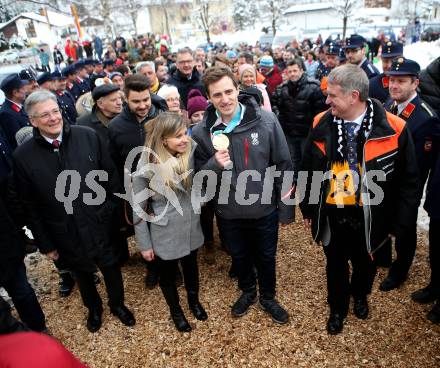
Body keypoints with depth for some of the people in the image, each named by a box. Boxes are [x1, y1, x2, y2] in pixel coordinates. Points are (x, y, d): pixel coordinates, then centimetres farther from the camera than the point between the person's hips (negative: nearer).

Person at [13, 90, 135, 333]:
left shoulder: (88, 136, -13)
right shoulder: (23, 156, -12)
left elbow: (111, 176, -3)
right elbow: (30, 207, -5)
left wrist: (113, 210, -1)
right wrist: (45, 244, -1)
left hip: (100, 225, 0)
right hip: (66, 236, 1)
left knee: (111, 267, 20)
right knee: (83, 276, 24)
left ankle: (118, 304, 49)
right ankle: (94, 308, 53)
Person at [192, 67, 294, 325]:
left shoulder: (265, 120, -16)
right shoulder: (202, 131, -12)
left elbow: (283, 164, -8)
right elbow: (199, 176, -3)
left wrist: (286, 207, -5)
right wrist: (215, 164, -26)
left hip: (265, 208, -1)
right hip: (228, 212, 1)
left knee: (266, 257, 21)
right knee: (239, 257, 24)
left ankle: (268, 297, 49)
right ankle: (248, 291, 54)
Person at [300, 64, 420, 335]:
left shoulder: (393, 129, -18)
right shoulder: (321, 124, -10)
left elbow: (408, 180, -8)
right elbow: (308, 170, 1)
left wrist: (399, 222, -6)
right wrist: (307, 208, 6)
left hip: (369, 218, -1)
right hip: (331, 215, 1)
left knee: (365, 264, 25)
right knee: (336, 265, 21)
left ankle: (360, 295, 58)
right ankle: (338, 307, 49)